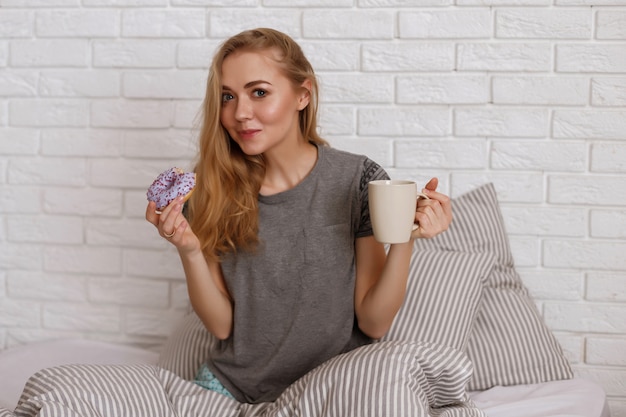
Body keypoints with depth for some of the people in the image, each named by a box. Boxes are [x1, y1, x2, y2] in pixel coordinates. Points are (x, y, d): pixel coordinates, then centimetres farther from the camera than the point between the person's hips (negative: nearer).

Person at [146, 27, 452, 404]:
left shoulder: (359, 181, -10)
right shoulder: (212, 186, -4)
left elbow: (374, 323, -7)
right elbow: (221, 325, -3)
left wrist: (404, 239, -22)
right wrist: (188, 250, -19)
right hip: (231, 385, 1)